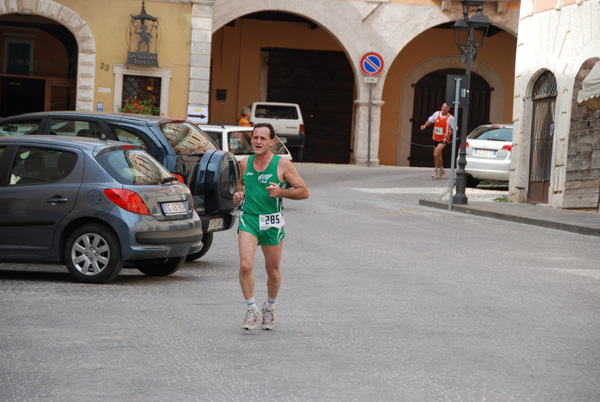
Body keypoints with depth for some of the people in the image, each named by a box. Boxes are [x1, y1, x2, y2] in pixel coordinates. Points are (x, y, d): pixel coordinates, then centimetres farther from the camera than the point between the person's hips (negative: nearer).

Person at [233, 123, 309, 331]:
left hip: (272, 223, -1)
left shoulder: (282, 164, -5)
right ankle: (251, 309, 0)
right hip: (248, 219, 1)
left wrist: (281, 192, -18)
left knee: (273, 272, 8)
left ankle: (269, 308, 34)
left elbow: (303, 192, -3)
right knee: (245, 266, -17)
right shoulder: (245, 164, 6)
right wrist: (238, 193, 5)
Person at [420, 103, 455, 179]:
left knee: (436, 154, -20)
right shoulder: (436, 114, -1)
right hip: (436, 138, 5)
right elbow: (430, 120, 14)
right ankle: (441, 170, 38)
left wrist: (449, 134, -22)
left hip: (444, 139, -5)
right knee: (438, 156, 16)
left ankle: (436, 171, -4)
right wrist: (425, 125, -6)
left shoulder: (450, 118, -12)